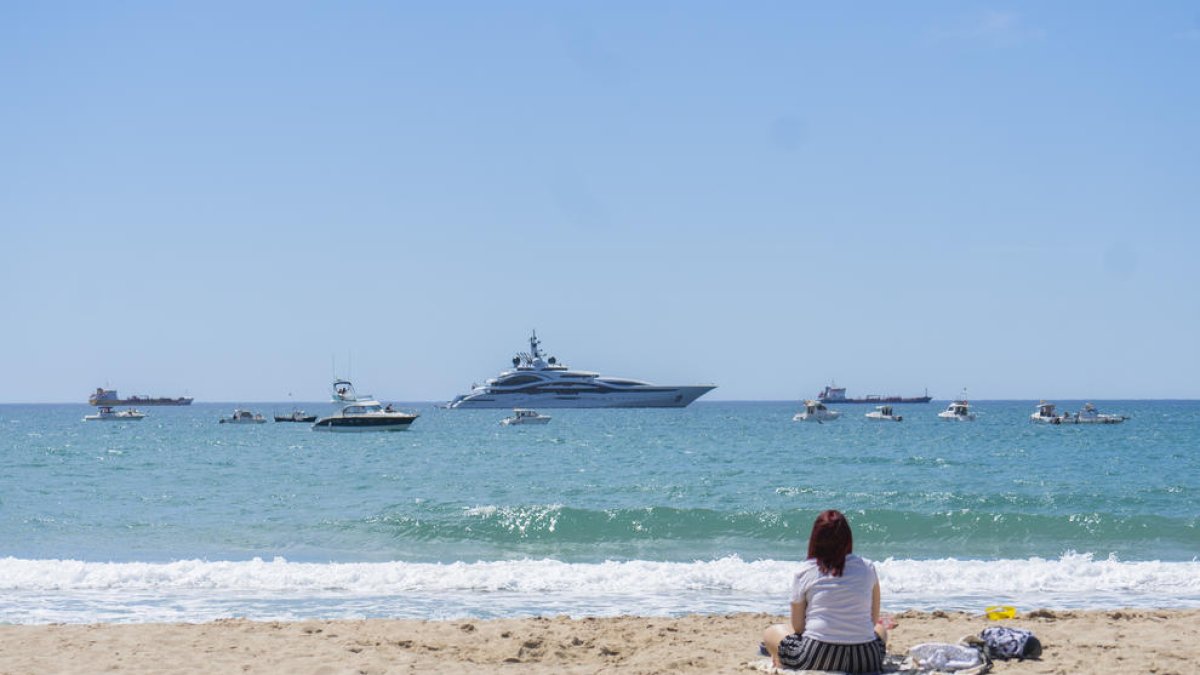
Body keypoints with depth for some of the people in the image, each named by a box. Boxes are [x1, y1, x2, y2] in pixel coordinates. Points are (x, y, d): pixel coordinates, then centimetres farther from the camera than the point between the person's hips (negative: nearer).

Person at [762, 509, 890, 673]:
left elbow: (797, 627, 3)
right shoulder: (867, 568, 5)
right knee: (881, 629, 36)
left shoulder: (804, 573, 0)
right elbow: (874, 619, 11)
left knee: (771, 632, 27)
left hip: (814, 659, -1)